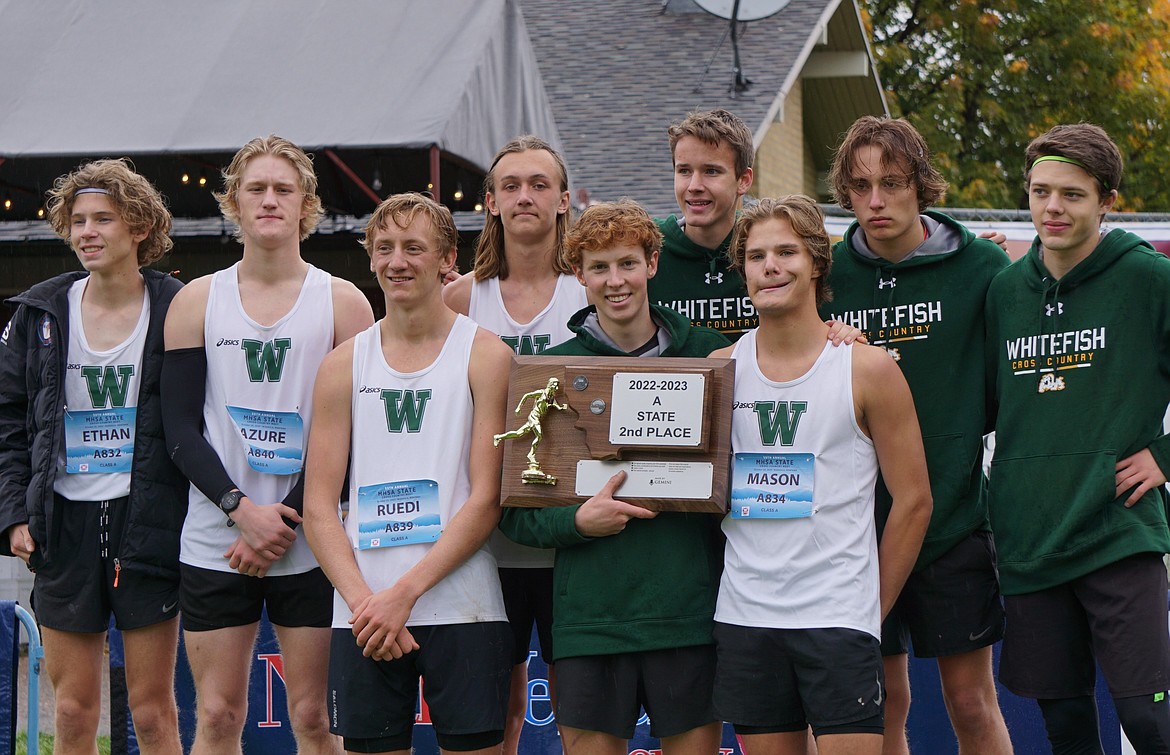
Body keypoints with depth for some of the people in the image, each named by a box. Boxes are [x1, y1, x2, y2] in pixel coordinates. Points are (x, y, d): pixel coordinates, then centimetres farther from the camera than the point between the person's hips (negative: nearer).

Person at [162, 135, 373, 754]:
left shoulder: (342, 303, 3)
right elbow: (181, 428, 3)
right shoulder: (197, 302, 7)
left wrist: (287, 520, -10)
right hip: (216, 542, 1)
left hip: (310, 547, -1)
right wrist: (242, 509, -11)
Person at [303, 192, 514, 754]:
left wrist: (405, 591, -13)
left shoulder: (484, 356, 2)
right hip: (363, 617, 2)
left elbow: (486, 500, -4)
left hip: (462, 611, -2)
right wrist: (362, 601, -10)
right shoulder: (344, 365, 10)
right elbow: (318, 507, 6)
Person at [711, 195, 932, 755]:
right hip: (745, 618, 3)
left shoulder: (867, 369, -1)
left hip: (838, 619, -3)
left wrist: (872, 607, 2)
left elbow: (913, 501, 1)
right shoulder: (720, 370, 7)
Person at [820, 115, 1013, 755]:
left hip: (955, 516, -2)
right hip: (855, 520, 2)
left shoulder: (979, 266, -3)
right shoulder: (827, 275, 2)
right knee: (883, 704, 7)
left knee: (972, 704, 3)